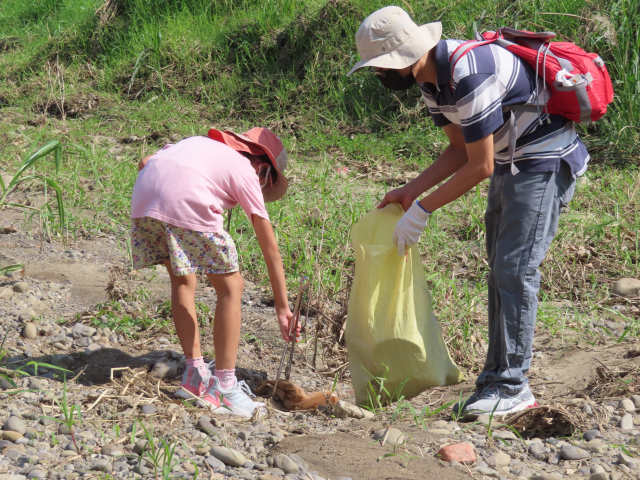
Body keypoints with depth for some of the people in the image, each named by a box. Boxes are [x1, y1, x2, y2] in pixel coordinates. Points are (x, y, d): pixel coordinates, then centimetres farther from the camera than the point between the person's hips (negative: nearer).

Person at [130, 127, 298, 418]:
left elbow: (145, 162, 24)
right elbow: (270, 249, 21)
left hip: (143, 195, 6)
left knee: (181, 281, 22)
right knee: (229, 287, 8)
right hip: (186, 201, -6)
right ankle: (224, 386, 8)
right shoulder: (246, 172, 22)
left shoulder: (202, 143, 38)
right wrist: (282, 307, 24)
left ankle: (195, 374, 22)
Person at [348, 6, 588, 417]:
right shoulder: (431, 78, 1)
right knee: (502, 272, 10)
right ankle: (497, 381, 16)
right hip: (511, 165, 10)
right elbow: (460, 150, 9)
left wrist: (421, 210, -19)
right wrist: (410, 191, -2)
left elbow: (479, 167, -26)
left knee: (515, 270, -12)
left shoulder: (468, 75, -29)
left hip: (546, 164, -10)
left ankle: (512, 387, -6)